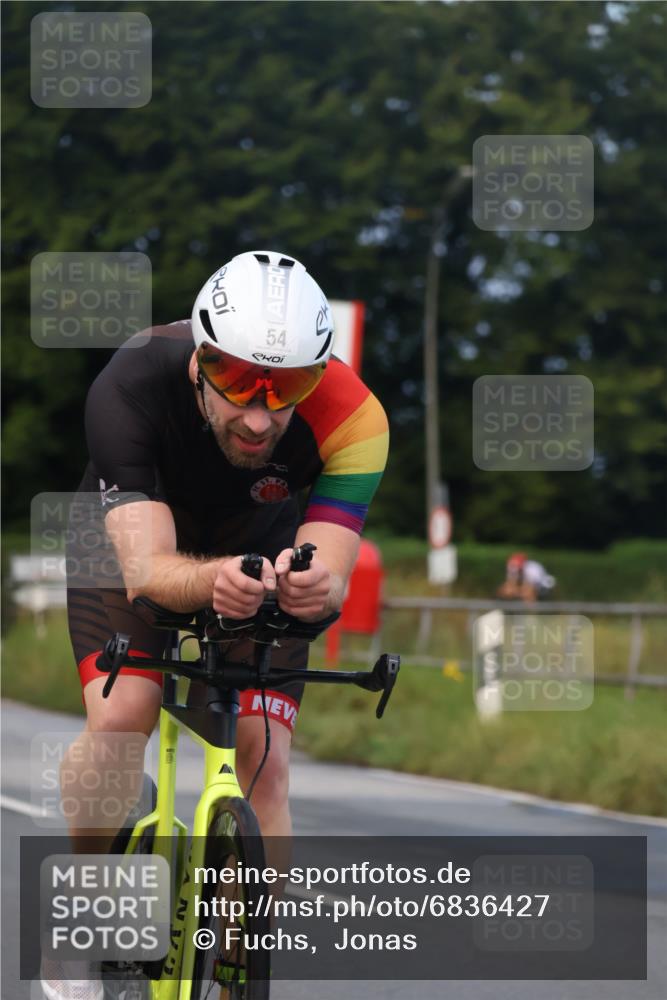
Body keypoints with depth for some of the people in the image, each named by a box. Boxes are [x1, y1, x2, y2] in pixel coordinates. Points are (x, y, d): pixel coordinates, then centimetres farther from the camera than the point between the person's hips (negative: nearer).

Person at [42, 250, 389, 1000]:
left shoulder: (350, 418, -35)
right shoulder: (130, 388, -38)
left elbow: (332, 571, -40)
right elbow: (146, 570, -45)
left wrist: (315, 588, -65)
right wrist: (212, 580, -67)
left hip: (265, 552, 1)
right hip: (136, 540, -1)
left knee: (264, 762, -14)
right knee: (119, 719, -25)